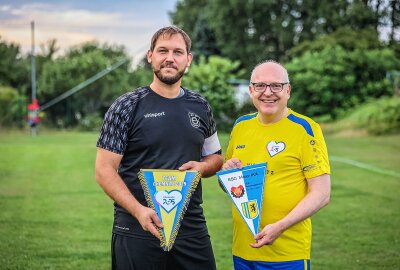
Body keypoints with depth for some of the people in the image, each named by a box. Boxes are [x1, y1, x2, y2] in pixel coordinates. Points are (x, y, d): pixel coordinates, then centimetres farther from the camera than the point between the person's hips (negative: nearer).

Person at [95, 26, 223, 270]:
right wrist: (139, 211, -20)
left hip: (192, 229, 4)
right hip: (137, 229, -3)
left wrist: (202, 167, -2)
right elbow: (105, 170, -7)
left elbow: (215, 157, 22)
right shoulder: (127, 107, -3)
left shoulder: (200, 107, 10)